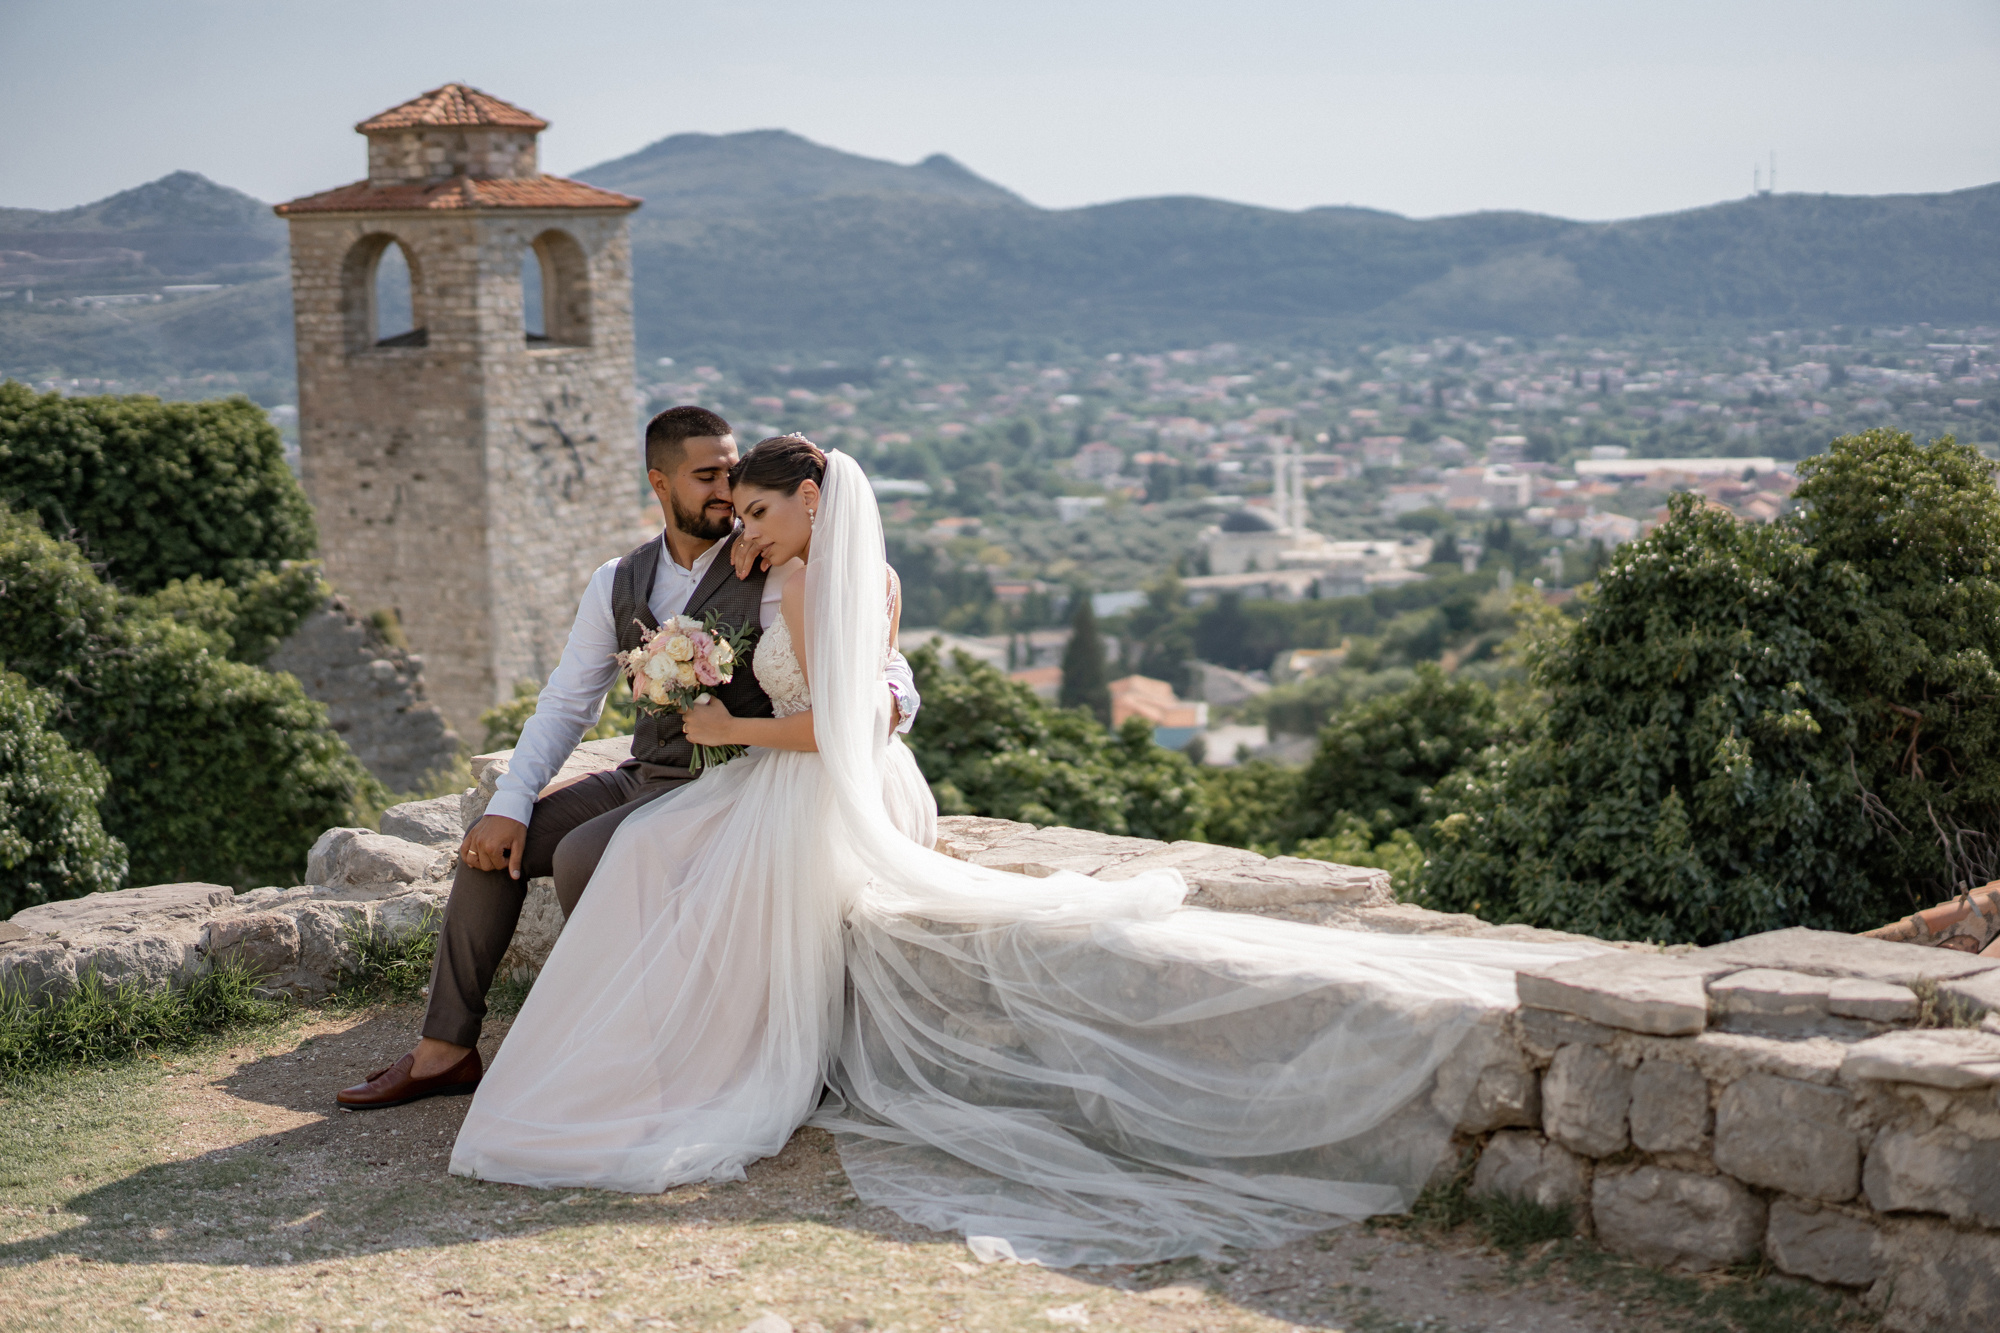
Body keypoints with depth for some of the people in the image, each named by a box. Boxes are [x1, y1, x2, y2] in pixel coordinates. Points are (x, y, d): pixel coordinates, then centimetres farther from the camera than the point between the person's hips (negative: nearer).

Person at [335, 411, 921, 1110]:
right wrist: (510, 807, -5)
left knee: (580, 855, -26)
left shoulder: (775, 577, -11)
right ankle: (445, 1050, 2)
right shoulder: (618, 583, 7)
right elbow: (564, 706, 7)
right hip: (642, 777, 7)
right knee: (493, 845, -3)